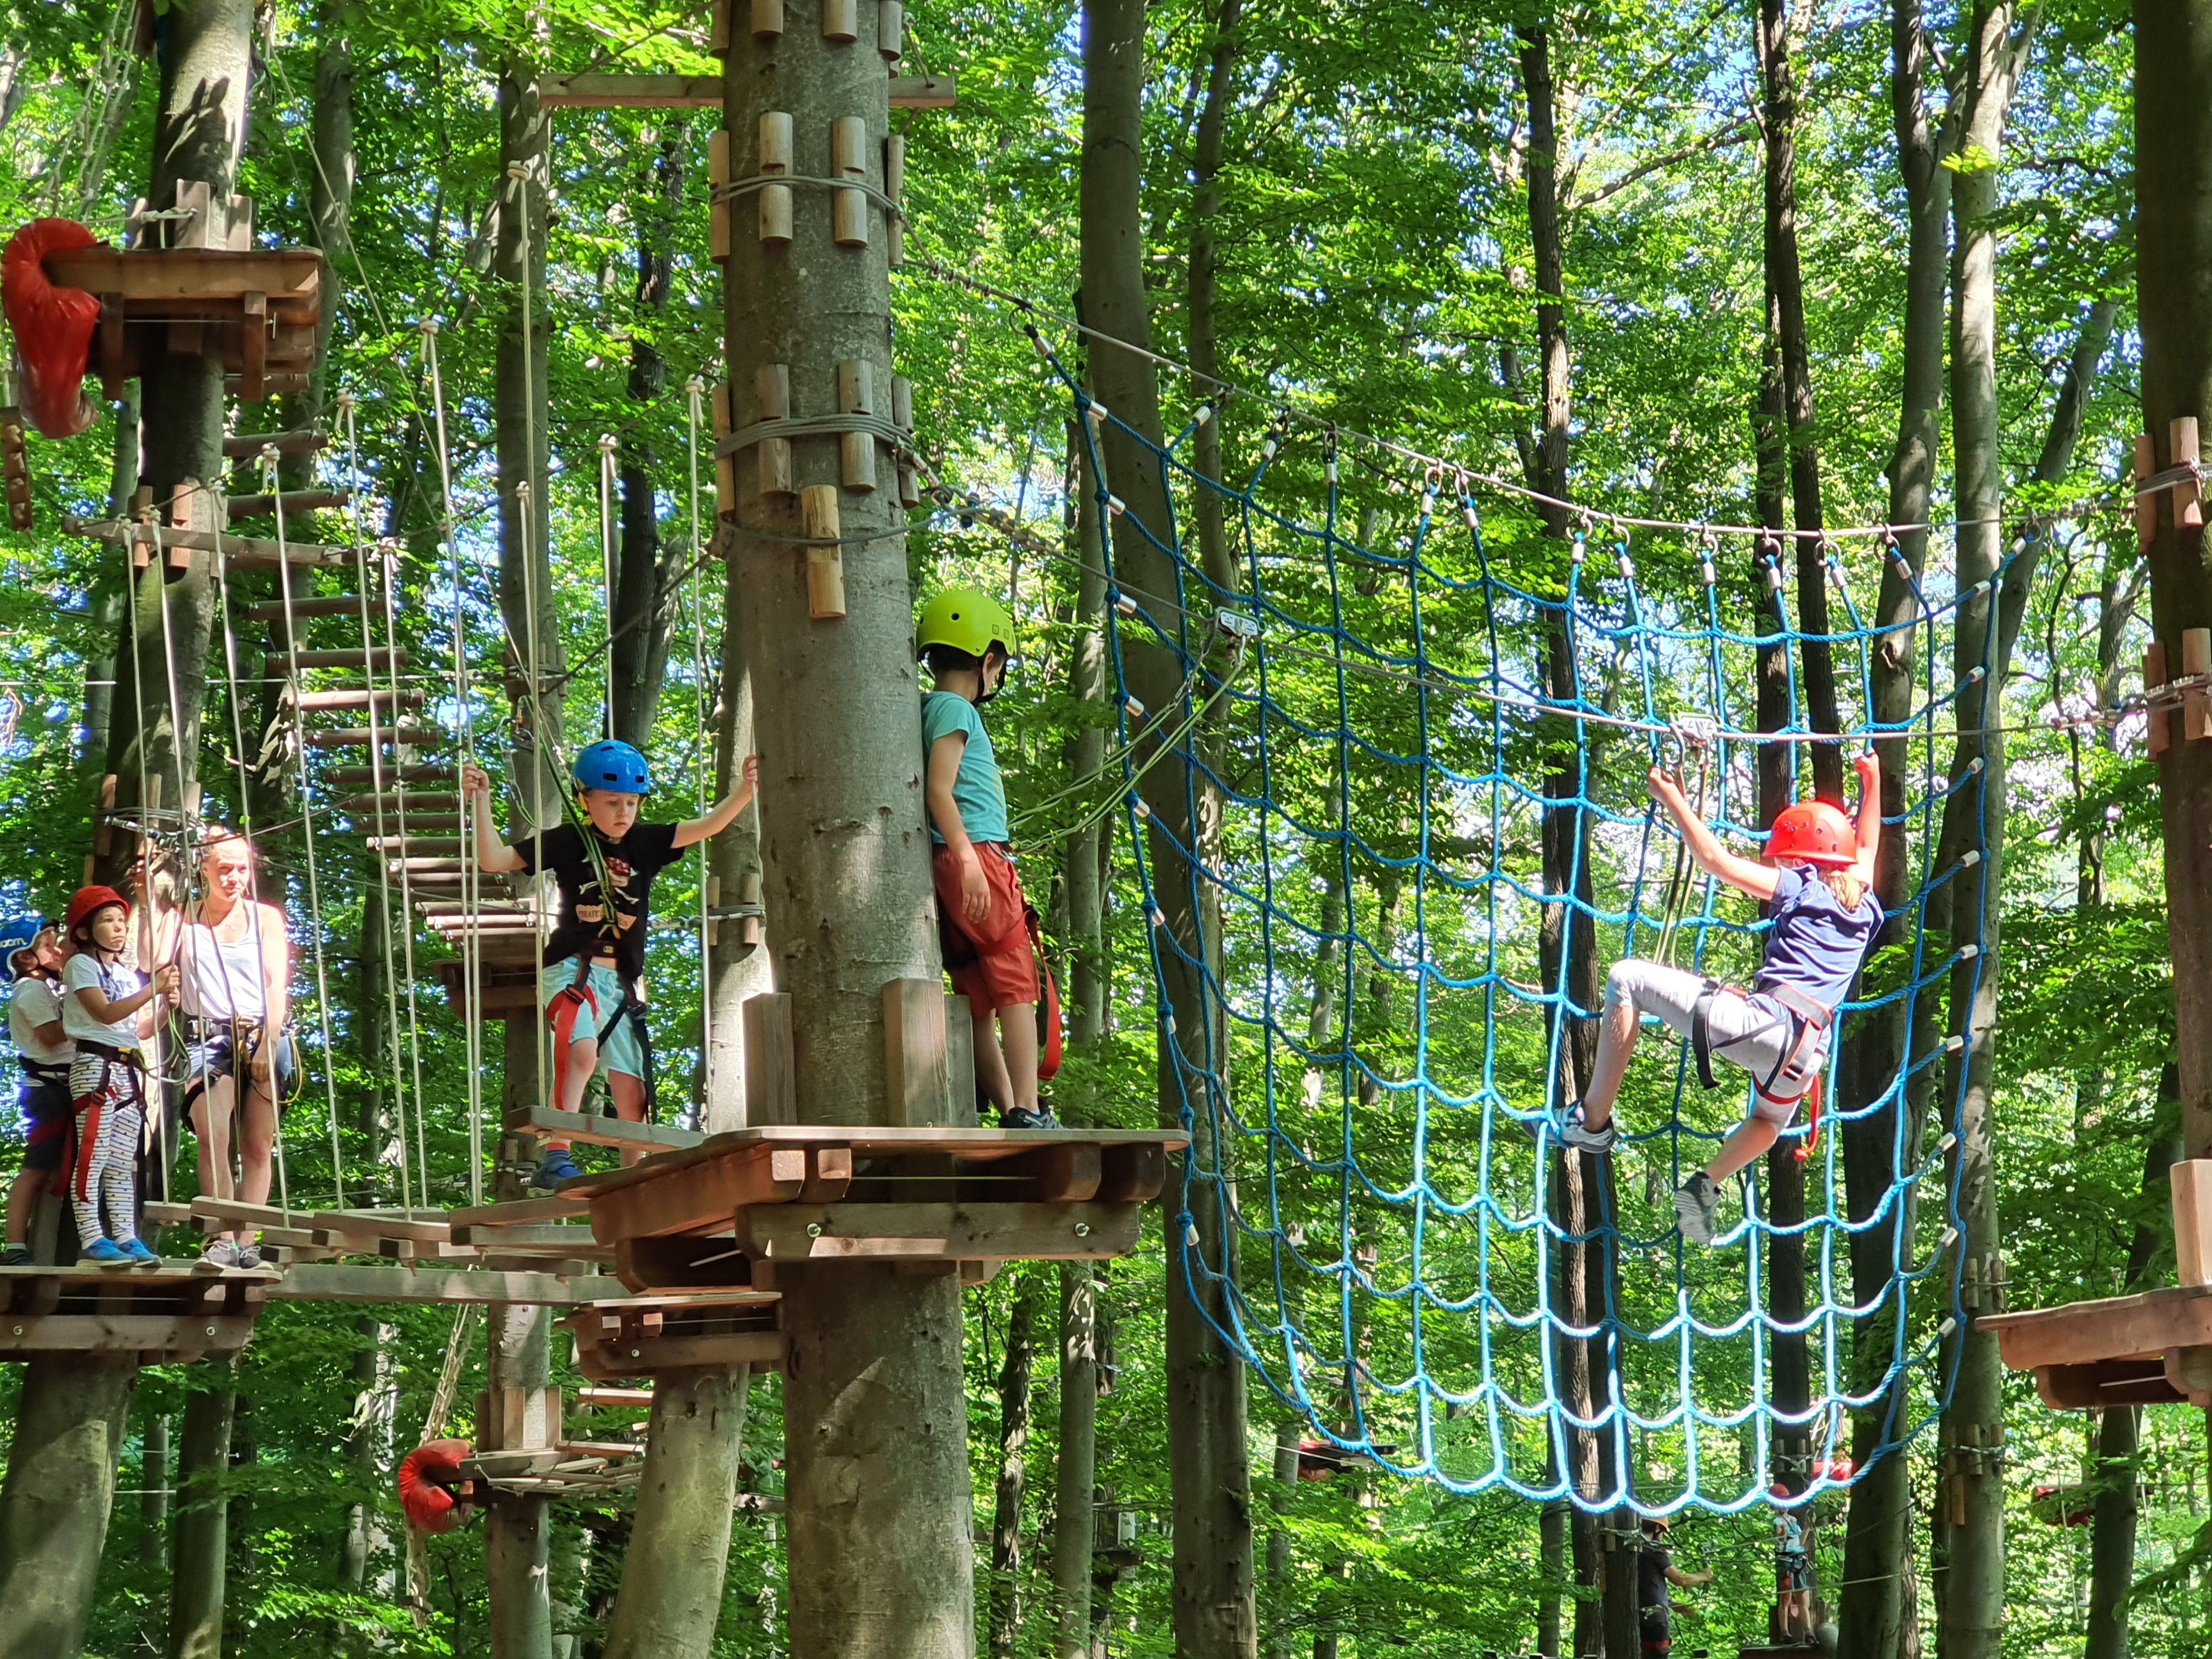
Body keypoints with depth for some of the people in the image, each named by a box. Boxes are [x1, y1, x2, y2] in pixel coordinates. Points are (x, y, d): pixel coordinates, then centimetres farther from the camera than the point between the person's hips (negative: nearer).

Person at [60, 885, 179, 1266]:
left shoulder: (128, 974, 22)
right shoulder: (82, 964, 0)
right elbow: (106, 1013, -14)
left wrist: (166, 1004, 4)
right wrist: (152, 988, -14)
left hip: (130, 1070, 8)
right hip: (96, 1065, -8)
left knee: (123, 1161, 4)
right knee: (94, 1153, -12)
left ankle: (125, 1237, 2)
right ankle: (92, 1238, -16)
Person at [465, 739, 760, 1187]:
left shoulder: (646, 842, 7)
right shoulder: (567, 841, -2)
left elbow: (708, 826, 1)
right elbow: (493, 860, -4)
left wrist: (746, 789, -14)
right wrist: (482, 801, -13)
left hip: (622, 980, 5)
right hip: (572, 967, -5)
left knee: (631, 1091, 5)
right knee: (582, 1049, -33)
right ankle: (556, 1158, -37)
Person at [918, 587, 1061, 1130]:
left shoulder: (937, 709, 22)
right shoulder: (955, 709, -5)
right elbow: (939, 790, -15)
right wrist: (969, 861, -21)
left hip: (970, 865, 10)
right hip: (979, 857, -10)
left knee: (982, 996, 7)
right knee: (1017, 983, -12)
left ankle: (1009, 1113, 8)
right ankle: (1028, 1110, -18)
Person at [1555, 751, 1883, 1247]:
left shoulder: (1800, 887, 5)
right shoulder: (1863, 902, 21)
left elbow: (1716, 861, 3)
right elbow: (1866, 846, 42)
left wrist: (1672, 798, 12)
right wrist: (1873, 784, 54)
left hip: (1759, 1022, -7)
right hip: (1807, 1052, 7)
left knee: (1627, 979, 4)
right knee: (1771, 1118, 43)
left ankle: (1594, 1121, -1)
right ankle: (1707, 1184, 20)